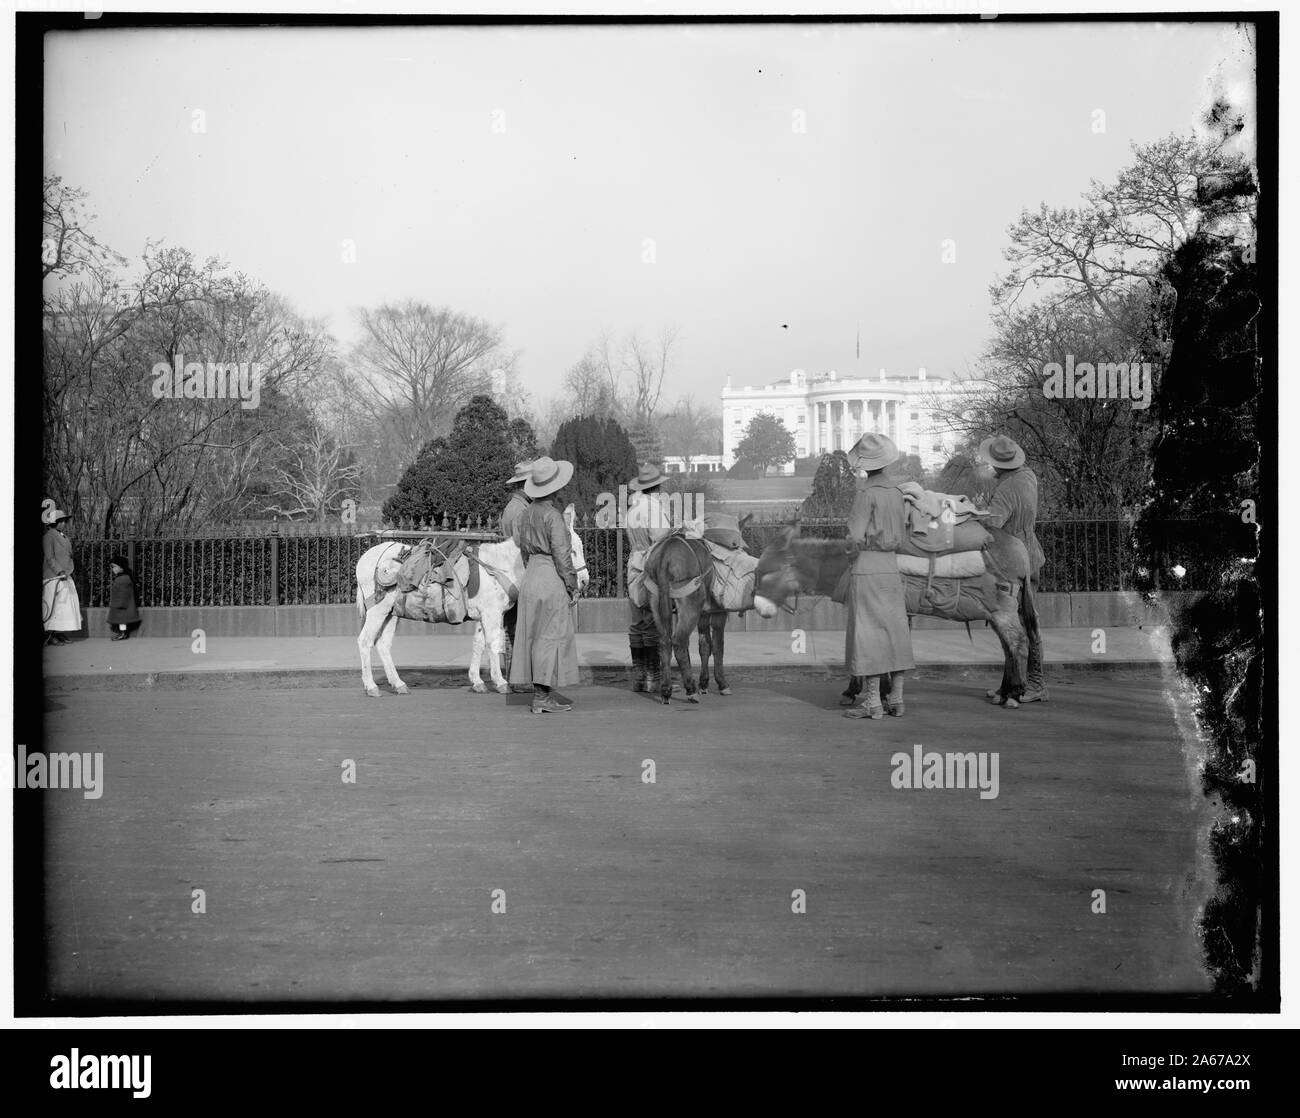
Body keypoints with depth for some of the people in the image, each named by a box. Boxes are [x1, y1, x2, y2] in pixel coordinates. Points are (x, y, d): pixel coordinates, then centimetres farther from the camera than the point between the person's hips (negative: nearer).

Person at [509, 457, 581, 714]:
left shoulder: (527, 513, 8)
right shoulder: (553, 516, -17)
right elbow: (561, 555, -17)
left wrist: (532, 571, 19)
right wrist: (572, 586, -9)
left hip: (531, 577, 8)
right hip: (552, 579, -8)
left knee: (534, 636, 11)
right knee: (552, 636, -3)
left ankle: (541, 694, 17)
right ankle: (542, 696, -3)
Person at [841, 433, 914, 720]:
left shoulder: (866, 492, -12)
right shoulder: (896, 491, 7)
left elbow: (856, 536, -12)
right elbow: (903, 537, 11)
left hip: (866, 568, -6)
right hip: (892, 567, 6)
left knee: (868, 635, -3)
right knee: (894, 632, 9)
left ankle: (872, 703, -4)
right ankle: (897, 699, 12)